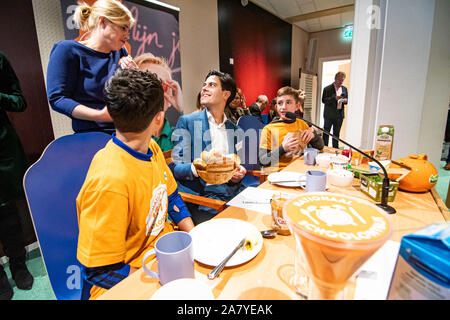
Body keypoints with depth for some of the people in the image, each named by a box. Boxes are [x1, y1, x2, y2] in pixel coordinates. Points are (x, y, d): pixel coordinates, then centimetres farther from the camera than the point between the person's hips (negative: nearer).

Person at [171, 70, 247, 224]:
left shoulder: (236, 130, 15)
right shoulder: (186, 122, 4)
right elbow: (176, 168, -2)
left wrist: (239, 173, -4)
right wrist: (194, 169, -24)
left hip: (232, 193, 5)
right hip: (201, 195, -4)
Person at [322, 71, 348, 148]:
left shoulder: (344, 89, 11)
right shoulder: (327, 89, -4)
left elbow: (346, 100, 17)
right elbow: (323, 100, -12)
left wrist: (345, 101, -7)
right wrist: (334, 98, -24)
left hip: (339, 115, 4)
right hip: (329, 115, -4)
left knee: (336, 133, 11)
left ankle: (335, 149, 20)